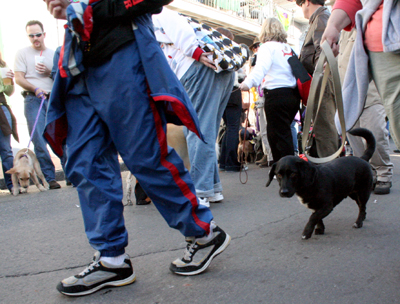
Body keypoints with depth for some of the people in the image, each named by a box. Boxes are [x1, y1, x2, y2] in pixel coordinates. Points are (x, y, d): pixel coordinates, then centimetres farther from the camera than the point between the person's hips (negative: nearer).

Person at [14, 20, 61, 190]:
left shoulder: (53, 54, 19)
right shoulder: (22, 53, 12)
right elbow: (19, 78, 2)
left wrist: (49, 72, -3)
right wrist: (35, 89, -15)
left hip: (54, 99, 2)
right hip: (33, 100, -2)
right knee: (39, 141, -9)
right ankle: (49, 177, -6)